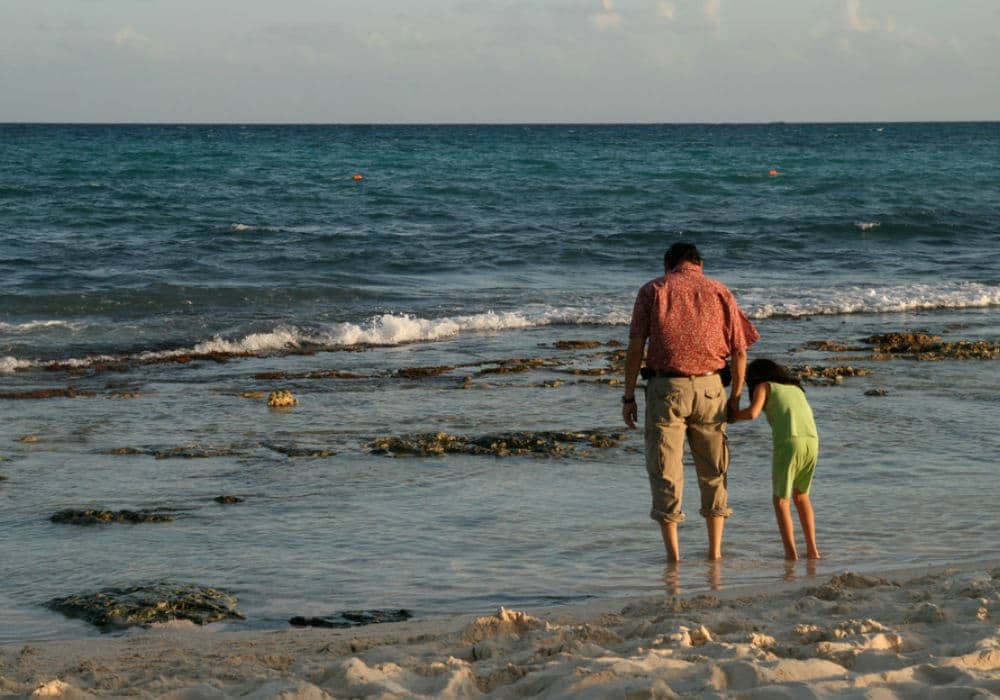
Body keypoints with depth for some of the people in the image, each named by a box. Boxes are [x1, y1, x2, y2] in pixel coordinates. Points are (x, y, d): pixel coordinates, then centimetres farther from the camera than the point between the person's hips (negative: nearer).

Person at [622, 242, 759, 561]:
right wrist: (735, 396, 17)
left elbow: (636, 346, -4)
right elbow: (739, 351, 7)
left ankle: (672, 550, 1)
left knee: (665, 469, 4)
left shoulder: (652, 290, 5)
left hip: (665, 388, -2)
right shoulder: (720, 292, 10)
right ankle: (715, 549, 15)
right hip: (709, 389, 2)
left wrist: (629, 396, 0)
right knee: (713, 470, 14)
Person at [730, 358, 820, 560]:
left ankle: (791, 551, -6)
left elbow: (752, 412, -4)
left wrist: (732, 415, 14)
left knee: (781, 499, 7)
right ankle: (812, 549, 16)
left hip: (788, 442, -5)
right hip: (812, 441, 5)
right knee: (801, 495, 23)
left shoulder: (763, 386, 12)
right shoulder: (796, 387, 30)